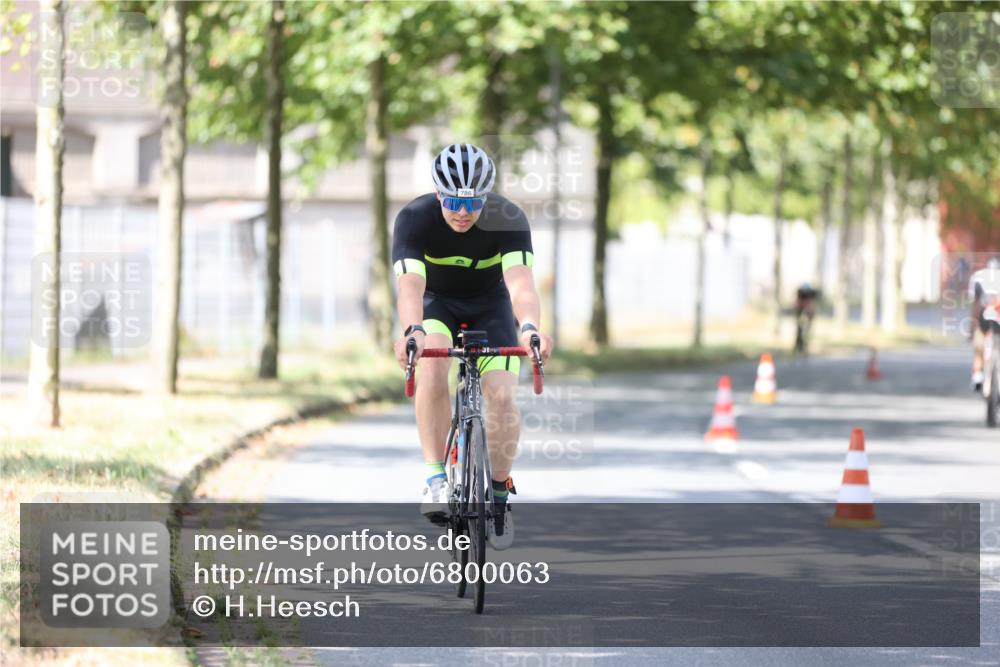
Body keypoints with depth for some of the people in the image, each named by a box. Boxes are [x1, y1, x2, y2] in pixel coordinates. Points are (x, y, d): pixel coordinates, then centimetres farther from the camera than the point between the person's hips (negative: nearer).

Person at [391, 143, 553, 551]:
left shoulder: (508, 219, -29)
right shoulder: (415, 218, -29)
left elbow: (520, 281, -42)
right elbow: (409, 284, -43)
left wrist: (528, 327, -63)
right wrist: (412, 331, -63)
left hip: (490, 304, 1)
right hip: (437, 302, -1)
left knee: (501, 395, -18)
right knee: (433, 365, -33)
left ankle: (499, 491, 7)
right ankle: (436, 478, -27)